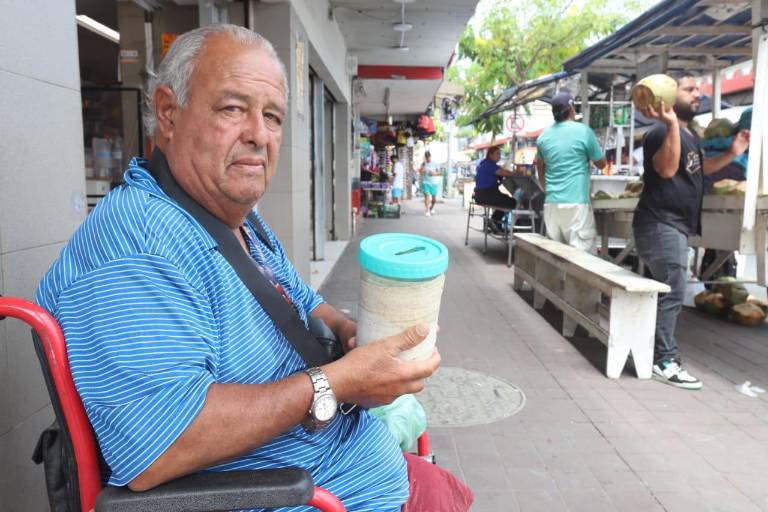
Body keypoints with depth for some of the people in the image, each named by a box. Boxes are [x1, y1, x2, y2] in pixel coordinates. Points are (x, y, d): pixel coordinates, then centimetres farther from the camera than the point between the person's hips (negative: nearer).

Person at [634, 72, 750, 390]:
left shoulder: (690, 134, 19)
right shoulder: (663, 132, -14)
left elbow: (699, 169, 31)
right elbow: (667, 168, -32)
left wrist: (732, 153, 21)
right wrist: (671, 124, -36)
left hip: (676, 225, 11)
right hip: (661, 224, -11)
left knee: (667, 292, 15)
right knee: (672, 293, -11)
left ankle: (658, 350, 25)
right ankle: (664, 361, -5)